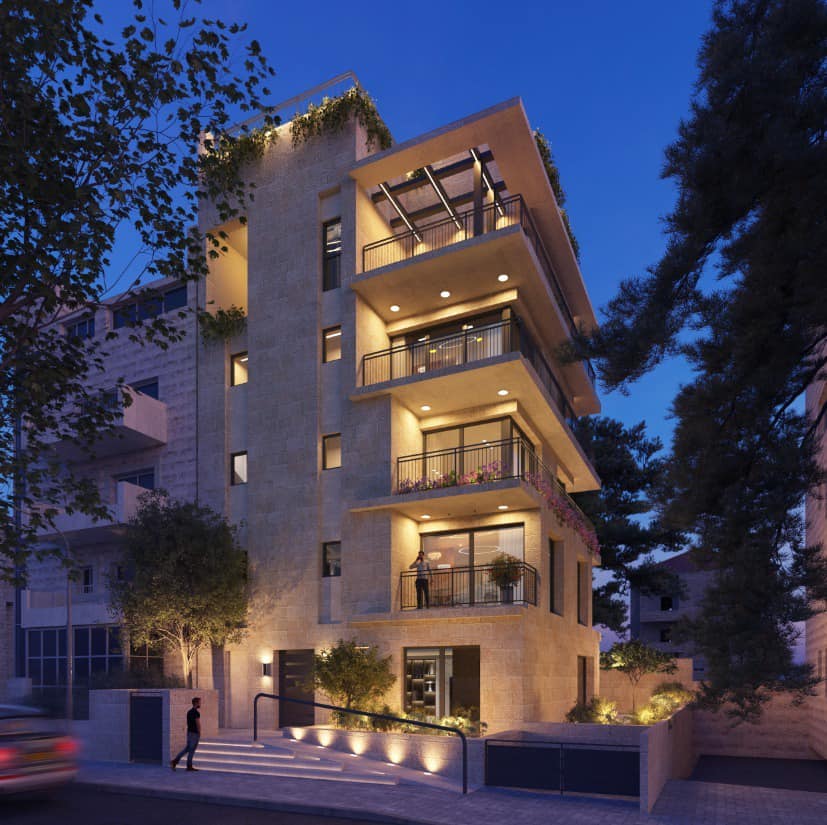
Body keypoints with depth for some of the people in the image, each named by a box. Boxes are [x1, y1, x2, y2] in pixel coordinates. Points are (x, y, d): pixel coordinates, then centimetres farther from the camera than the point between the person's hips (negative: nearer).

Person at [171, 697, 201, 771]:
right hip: (195, 734, -9)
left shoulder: (189, 711, 11)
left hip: (189, 732, 9)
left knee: (186, 749, 13)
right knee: (192, 750, 0)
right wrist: (199, 733, -3)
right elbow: (198, 724, -19)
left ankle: (175, 762, 4)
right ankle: (189, 766, 7)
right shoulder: (196, 713, -18)